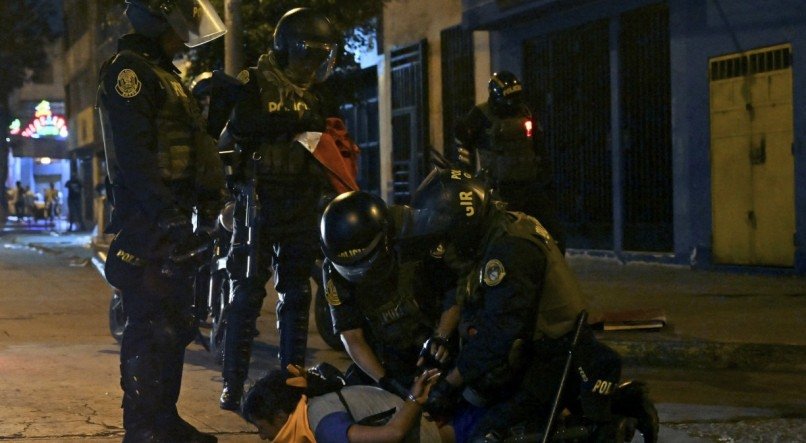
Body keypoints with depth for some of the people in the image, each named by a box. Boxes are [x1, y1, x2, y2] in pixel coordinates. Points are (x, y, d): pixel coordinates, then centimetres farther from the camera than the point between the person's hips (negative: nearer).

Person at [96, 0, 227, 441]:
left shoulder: (163, 74, 21)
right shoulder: (129, 71, -12)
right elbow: (134, 156, -21)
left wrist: (203, 203, 24)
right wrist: (168, 218, -26)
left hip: (170, 218, 11)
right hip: (147, 222, -10)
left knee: (175, 324, 15)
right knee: (152, 329, -10)